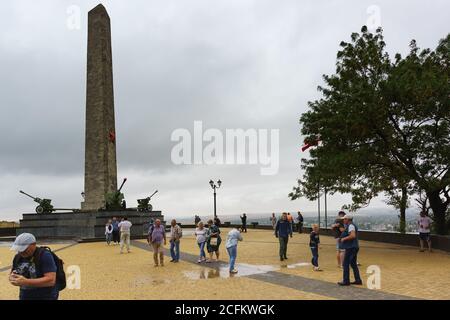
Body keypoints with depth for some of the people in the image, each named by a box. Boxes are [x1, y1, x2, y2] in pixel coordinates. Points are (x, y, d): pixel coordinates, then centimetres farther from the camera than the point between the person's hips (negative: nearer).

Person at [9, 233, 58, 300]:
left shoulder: (45, 255, -18)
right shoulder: (18, 257, 3)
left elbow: (51, 280, -25)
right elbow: (12, 274, 18)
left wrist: (26, 282, -28)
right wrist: (13, 279, -7)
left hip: (45, 297, -6)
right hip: (24, 296, 6)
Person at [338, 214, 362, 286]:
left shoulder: (351, 226, -16)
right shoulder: (352, 225, 15)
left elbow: (353, 235, -30)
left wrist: (344, 238, -20)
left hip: (350, 248, -10)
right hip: (353, 247, 10)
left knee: (346, 264, -4)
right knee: (353, 264, 15)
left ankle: (346, 281, 0)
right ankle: (358, 280, 18)